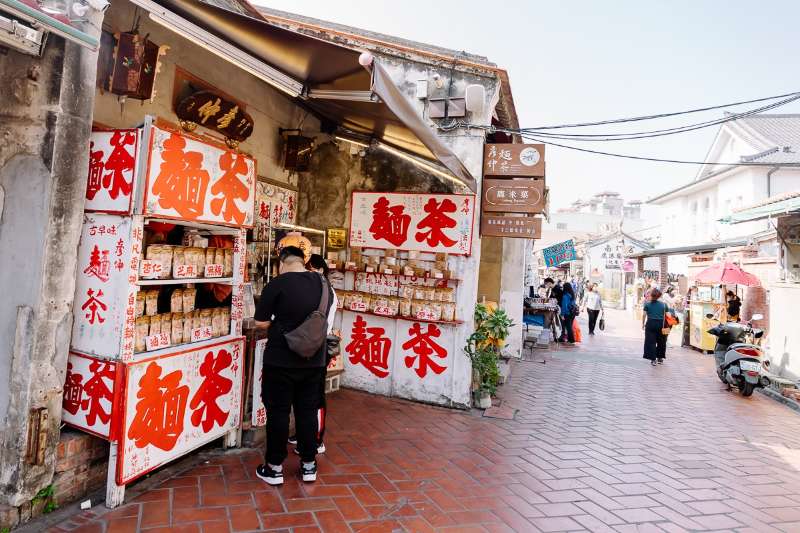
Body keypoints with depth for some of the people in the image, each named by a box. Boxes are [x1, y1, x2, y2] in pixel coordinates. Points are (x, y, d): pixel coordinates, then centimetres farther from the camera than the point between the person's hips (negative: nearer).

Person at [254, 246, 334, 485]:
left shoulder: (277, 284, -14)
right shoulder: (322, 283, 2)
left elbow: (260, 322, -10)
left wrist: (279, 326, 7)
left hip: (280, 360, -4)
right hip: (313, 360, 5)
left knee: (278, 412, 9)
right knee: (308, 411, 14)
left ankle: (275, 468, 21)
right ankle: (309, 465, 26)